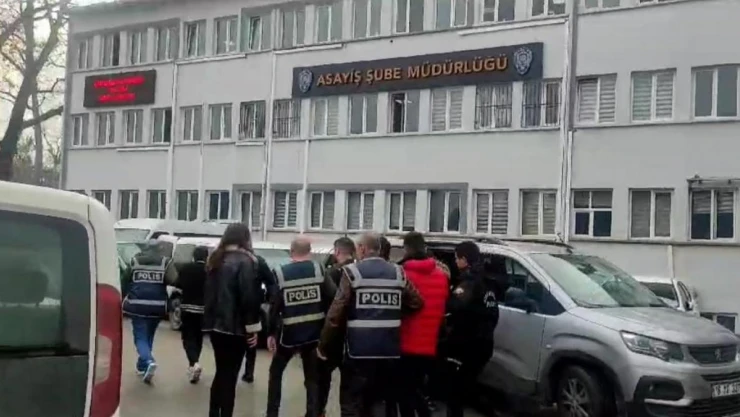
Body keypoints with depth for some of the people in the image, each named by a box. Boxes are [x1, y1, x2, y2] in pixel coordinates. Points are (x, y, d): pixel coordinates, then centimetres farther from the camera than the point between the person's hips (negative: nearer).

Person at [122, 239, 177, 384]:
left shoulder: (135, 261, 3)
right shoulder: (165, 262, 1)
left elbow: (125, 281, 6)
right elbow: (174, 280, -11)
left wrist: (126, 298, 18)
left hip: (137, 305, -1)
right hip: (157, 306, 1)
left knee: (140, 337, 3)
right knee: (148, 336, 20)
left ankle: (149, 362, -21)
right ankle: (142, 366, 29)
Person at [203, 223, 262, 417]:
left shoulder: (215, 259, 12)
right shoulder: (245, 261, -12)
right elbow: (249, 297, -17)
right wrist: (253, 327, -12)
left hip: (216, 324, 7)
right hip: (235, 326, -7)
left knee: (221, 373, 18)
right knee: (229, 376, 0)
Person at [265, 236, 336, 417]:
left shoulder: (280, 273, -6)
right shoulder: (319, 270, -4)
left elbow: (274, 306, -7)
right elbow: (333, 298, -11)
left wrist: (271, 333, 1)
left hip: (288, 332, -1)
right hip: (313, 332, 1)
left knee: (276, 371, 20)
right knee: (312, 376, 13)